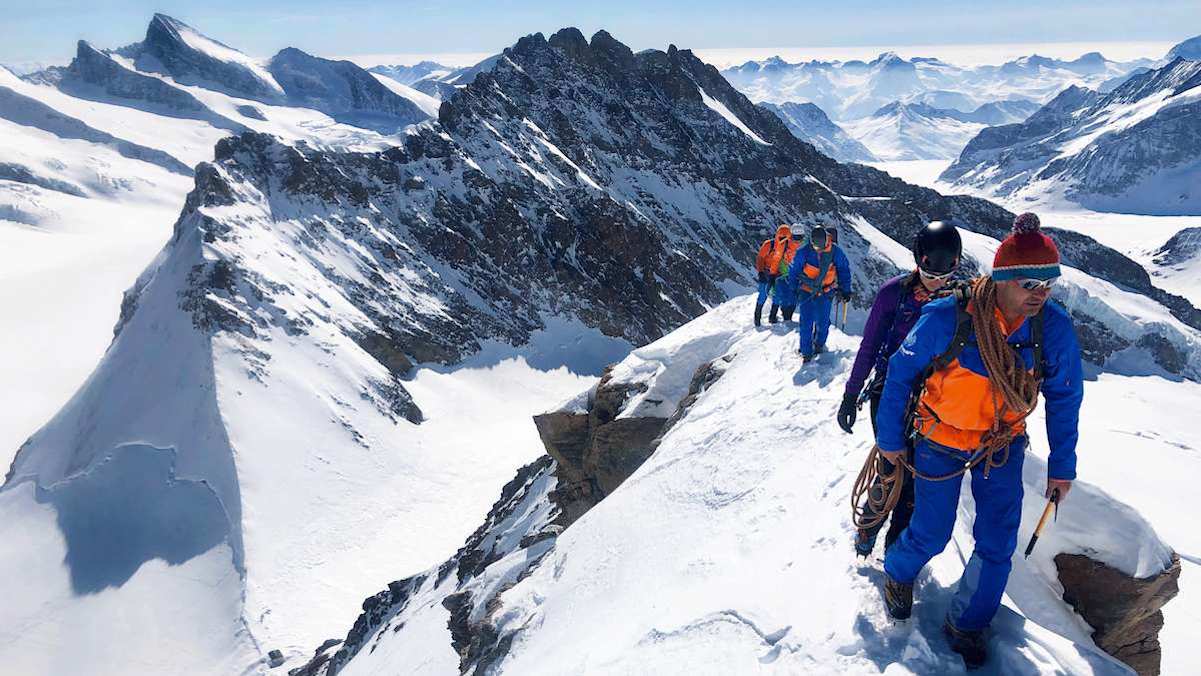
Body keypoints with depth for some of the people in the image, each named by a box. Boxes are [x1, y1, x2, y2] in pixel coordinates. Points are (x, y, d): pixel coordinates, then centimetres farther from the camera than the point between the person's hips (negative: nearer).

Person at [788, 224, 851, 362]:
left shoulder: (835, 251, -10)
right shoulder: (803, 252, -13)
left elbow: (844, 269, 4)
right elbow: (793, 271, 0)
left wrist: (845, 289, 3)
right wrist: (793, 290, 2)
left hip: (826, 292, 1)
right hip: (806, 291, -1)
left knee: (823, 322, 4)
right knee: (806, 323, -6)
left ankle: (819, 345, 31)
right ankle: (806, 352, 3)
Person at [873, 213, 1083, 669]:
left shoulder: (1054, 328, -18)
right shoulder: (946, 319, -28)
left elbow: (1064, 399, -2)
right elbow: (901, 373, -13)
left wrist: (1062, 465, 3)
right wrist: (889, 438, -6)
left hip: (1003, 444, 3)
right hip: (941, 439, -3)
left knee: (997, 546, 5)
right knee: (931, 534, 6)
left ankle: (966, 624, 28)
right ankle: (898, 573, 40)